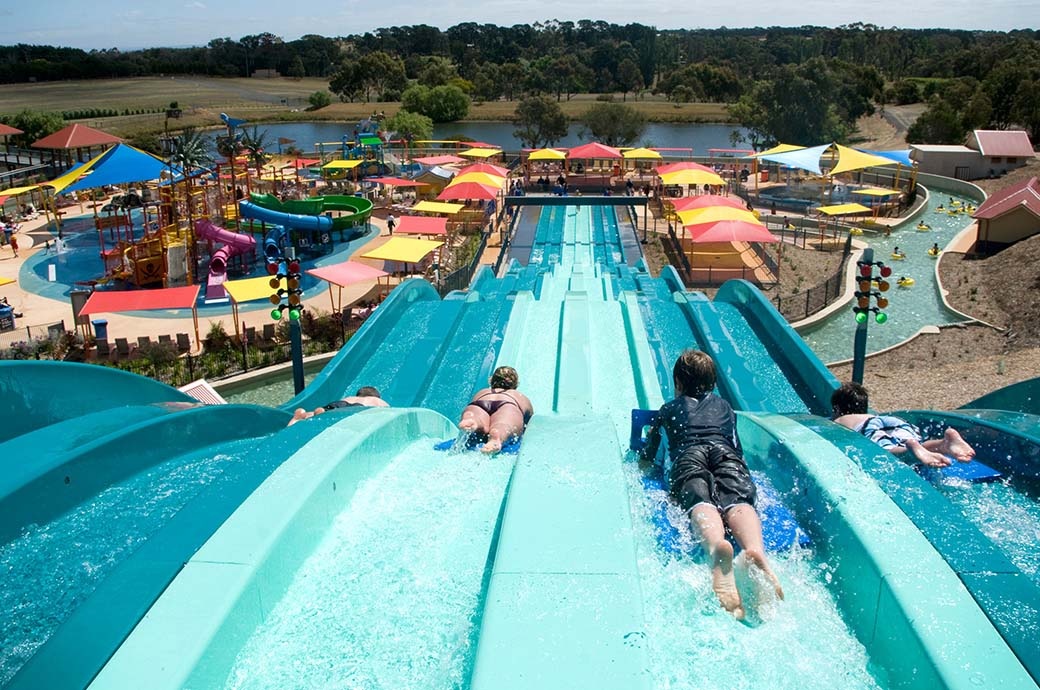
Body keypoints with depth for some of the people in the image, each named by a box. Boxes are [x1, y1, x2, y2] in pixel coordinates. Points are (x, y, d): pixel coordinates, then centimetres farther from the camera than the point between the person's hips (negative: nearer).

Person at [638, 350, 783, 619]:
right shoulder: (724, 406, 40)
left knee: (700, 502, -30)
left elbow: (646, 459, 39)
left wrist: (645, 459, 62)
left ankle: (716, 547, -68)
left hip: (687, 455, -1)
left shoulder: (668, 409, 36)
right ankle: (756, 551, -64)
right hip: (725, 452, 1)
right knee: (737, 500, -27)